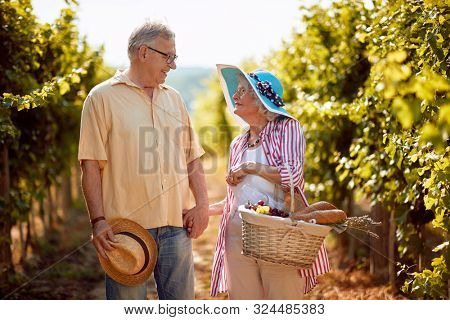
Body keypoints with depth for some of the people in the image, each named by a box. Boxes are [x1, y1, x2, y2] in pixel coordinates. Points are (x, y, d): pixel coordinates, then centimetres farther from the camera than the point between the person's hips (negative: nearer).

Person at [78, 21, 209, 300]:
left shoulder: (173, 98, 16)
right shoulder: (103, 97, -1)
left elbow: (192, 158, 18)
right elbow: (91, 165, -6)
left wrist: (202, 205, 5)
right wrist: (98, 221, -14)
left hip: (176, 225, 5)